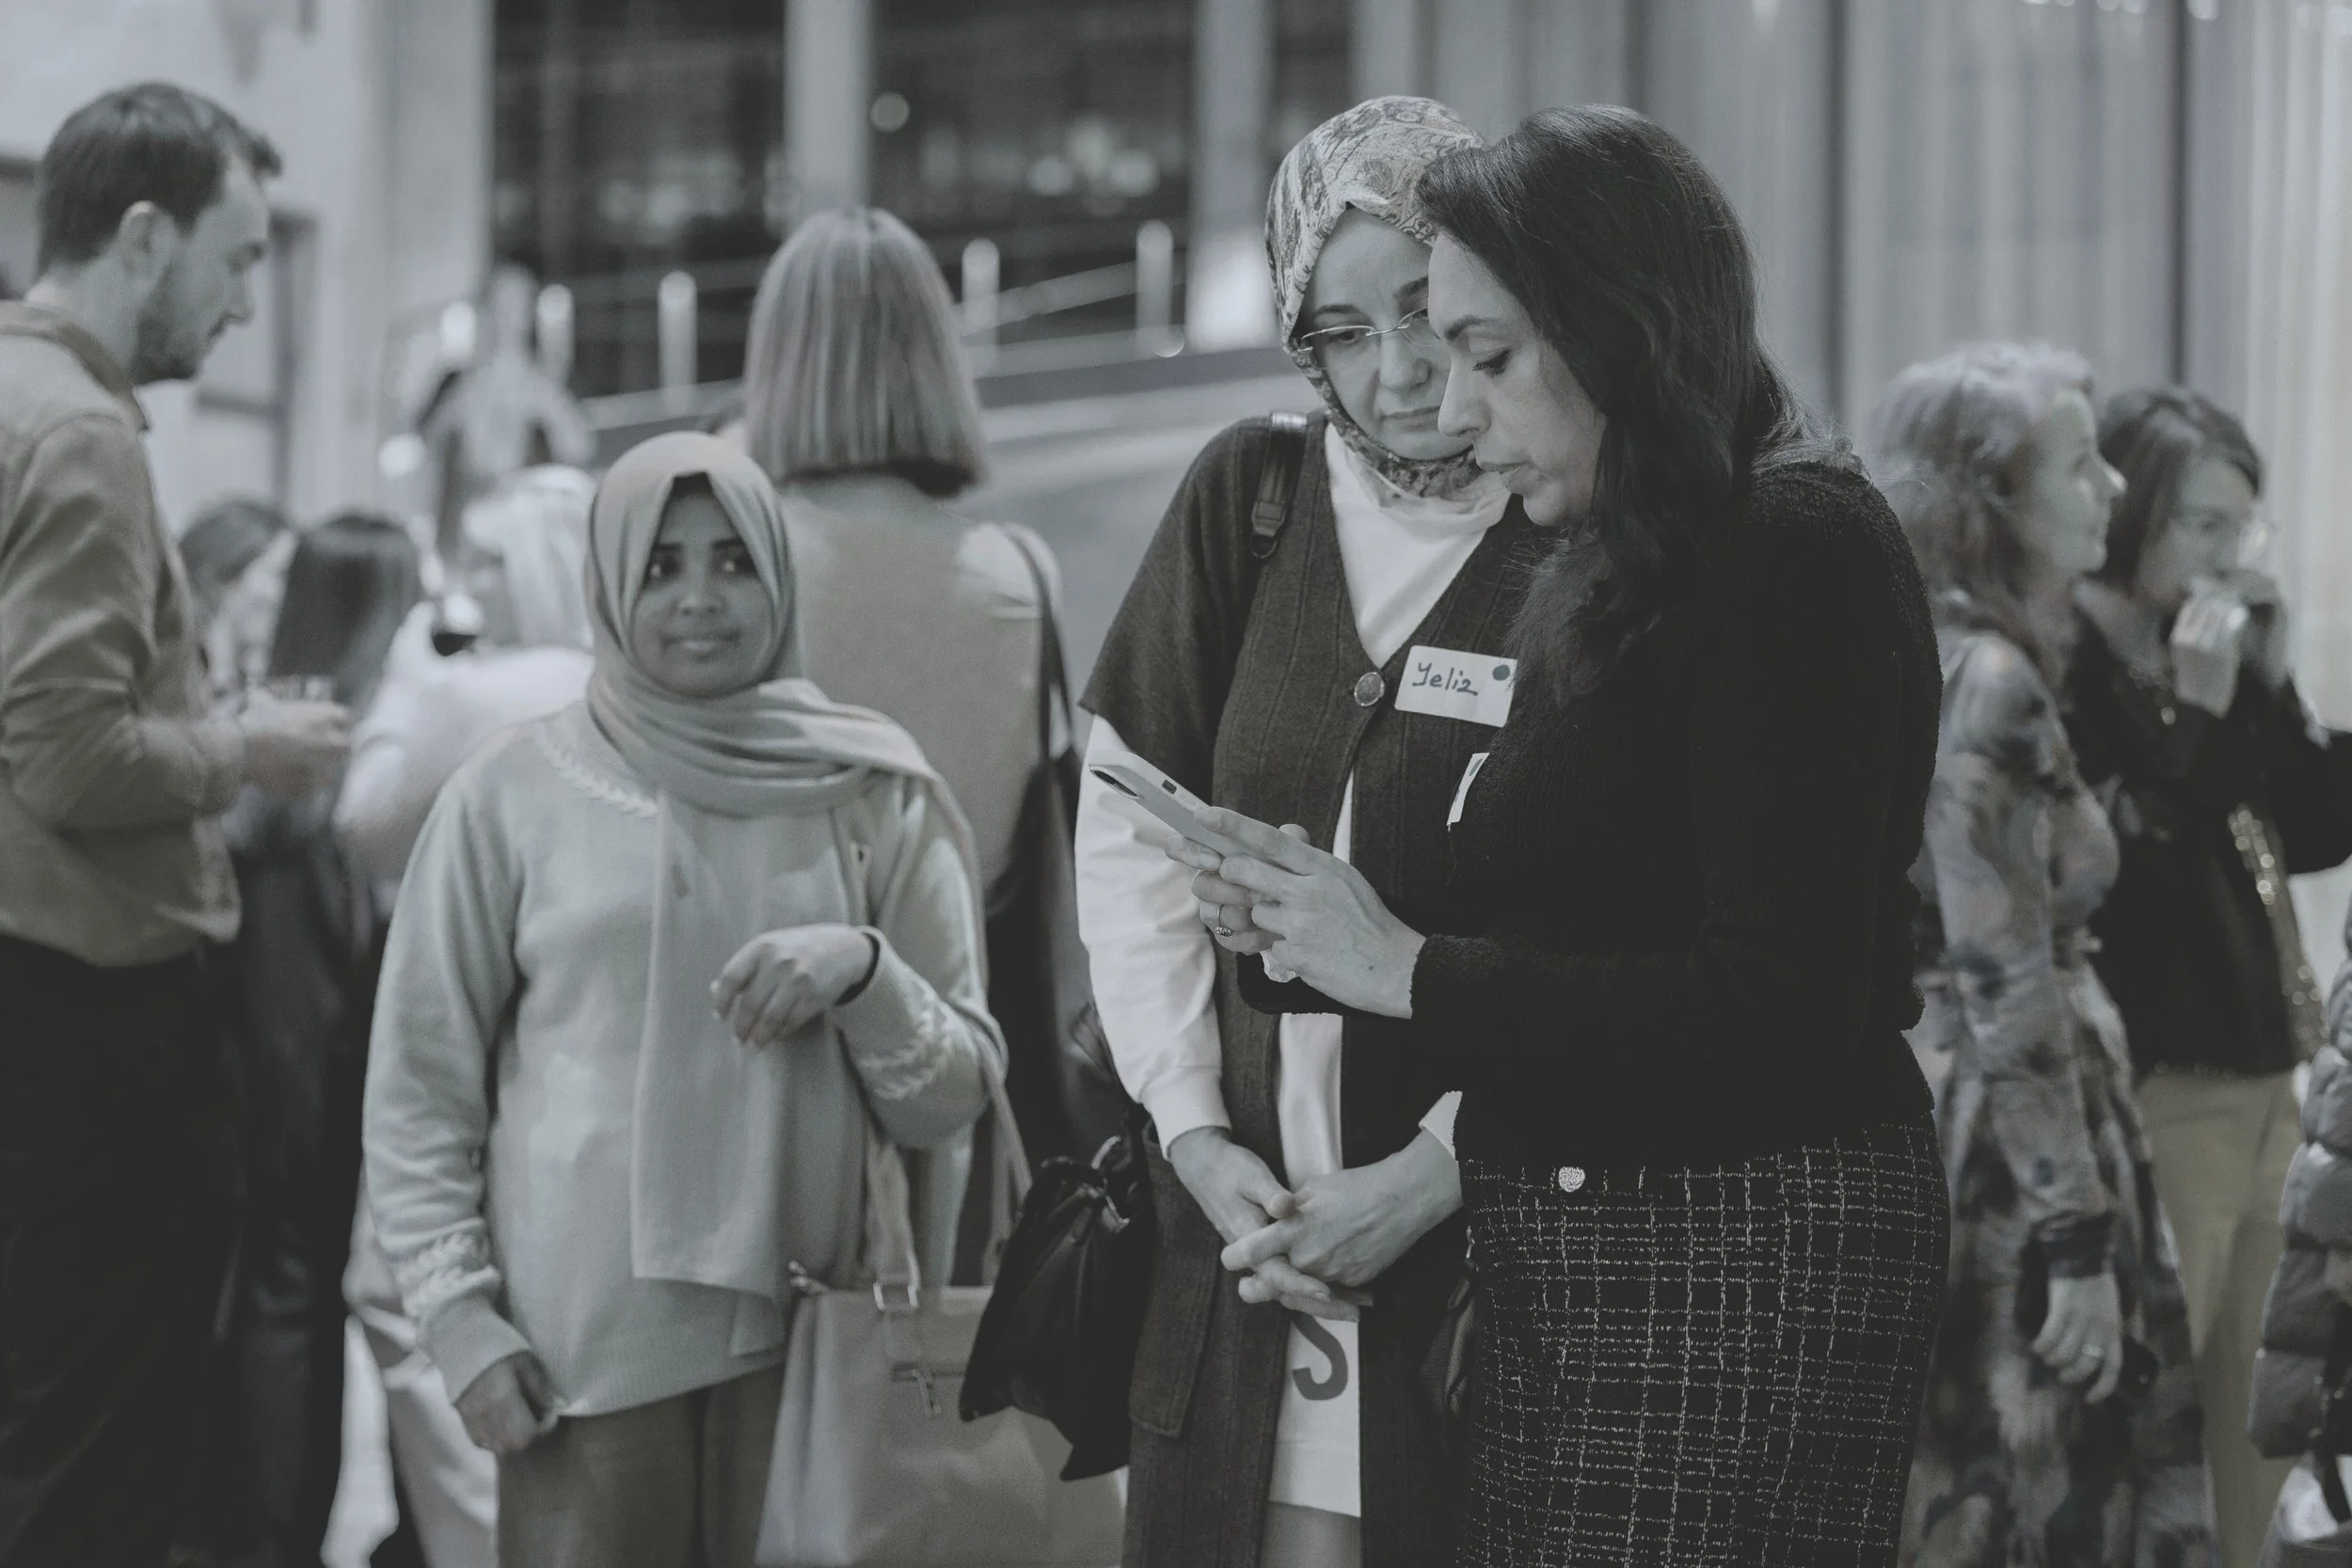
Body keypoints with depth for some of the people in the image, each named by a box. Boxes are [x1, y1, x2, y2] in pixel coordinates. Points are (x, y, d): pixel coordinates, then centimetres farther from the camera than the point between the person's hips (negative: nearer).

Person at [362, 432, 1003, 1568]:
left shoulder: (871, 795, 6)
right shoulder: (514, 792, 2)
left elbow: (954, 1099, 6)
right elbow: (418, 1085, 5)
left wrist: (864, 971, -11)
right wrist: (460, 1316, -3)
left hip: (807, 1328, 2)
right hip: (579, 1333, -1)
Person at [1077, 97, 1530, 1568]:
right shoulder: (1249, 495, 5)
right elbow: (1131, 831, 6)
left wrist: (1432, 1171, -15)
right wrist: (1195, 1132, -3)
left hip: (1474, 1220, -3)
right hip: (1245, 1210, 3)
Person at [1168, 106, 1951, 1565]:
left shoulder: (1802, 554, -12)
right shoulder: (1602, 578, 15)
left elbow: (1781, 1009, -19)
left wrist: (1412, 968, -14)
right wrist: (1313, 936, 0)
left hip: (1745, 1264, -8)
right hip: (1563, 1265, 8)